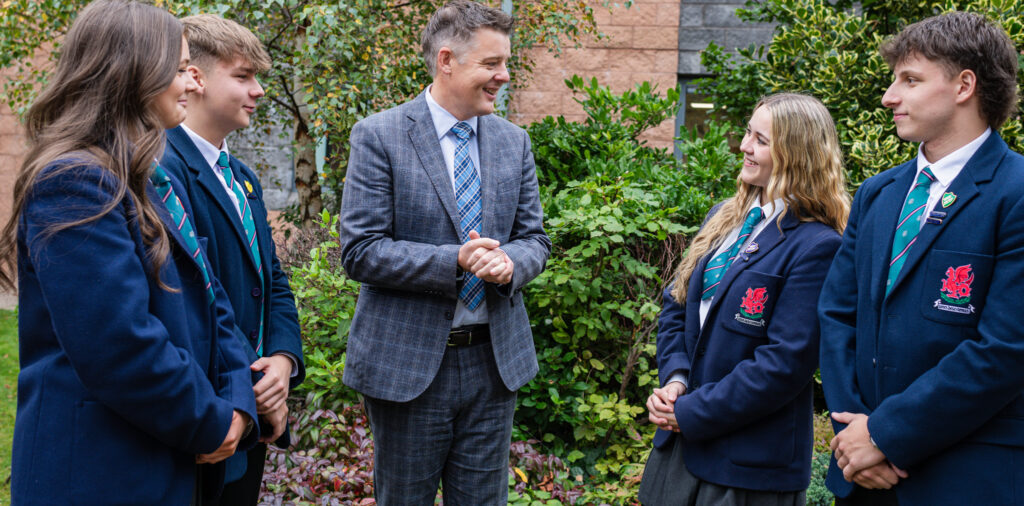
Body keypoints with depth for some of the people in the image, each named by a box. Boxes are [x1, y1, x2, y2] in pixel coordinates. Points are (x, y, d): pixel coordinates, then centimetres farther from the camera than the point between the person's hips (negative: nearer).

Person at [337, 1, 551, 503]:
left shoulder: (514, 141, 7)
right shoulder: (378, 136, -8)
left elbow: (535, 239, 9)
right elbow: (359, 251, -13)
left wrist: (510, 263, -15)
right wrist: (454, 262, -24)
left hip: (495, 361, 4)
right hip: (406, 362, -4)